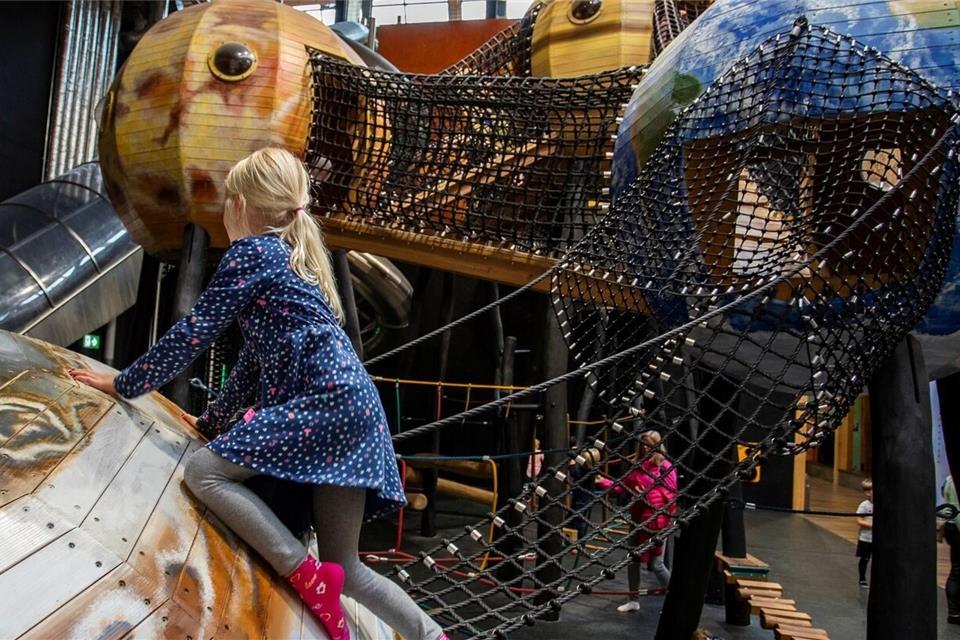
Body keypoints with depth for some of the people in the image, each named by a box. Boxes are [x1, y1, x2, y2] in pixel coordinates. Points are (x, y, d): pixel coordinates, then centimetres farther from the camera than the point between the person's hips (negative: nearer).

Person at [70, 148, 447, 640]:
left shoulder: (250, 252, 0)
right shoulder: (289, 256, 27)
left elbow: (194, 332, -4)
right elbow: (258, 351, 30)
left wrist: (123, 384, 7)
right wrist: (213, 420, 34)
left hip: (326, 401, -9)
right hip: (352, 408, 9)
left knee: (203, 472, -11)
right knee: (345, 568, 10)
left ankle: (308, 578, -16)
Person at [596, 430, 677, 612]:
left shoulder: (666, 467, -12)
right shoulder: (638, 467, 10)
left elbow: (670, 494, -14)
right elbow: (622, 486, 12)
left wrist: (649, 496, -26)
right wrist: (604, 482, 0)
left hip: (656, 521, -7)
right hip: (639, 520, 7)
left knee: (656, 564, -4)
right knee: (633, 559, 13)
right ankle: (634, 600, 28)